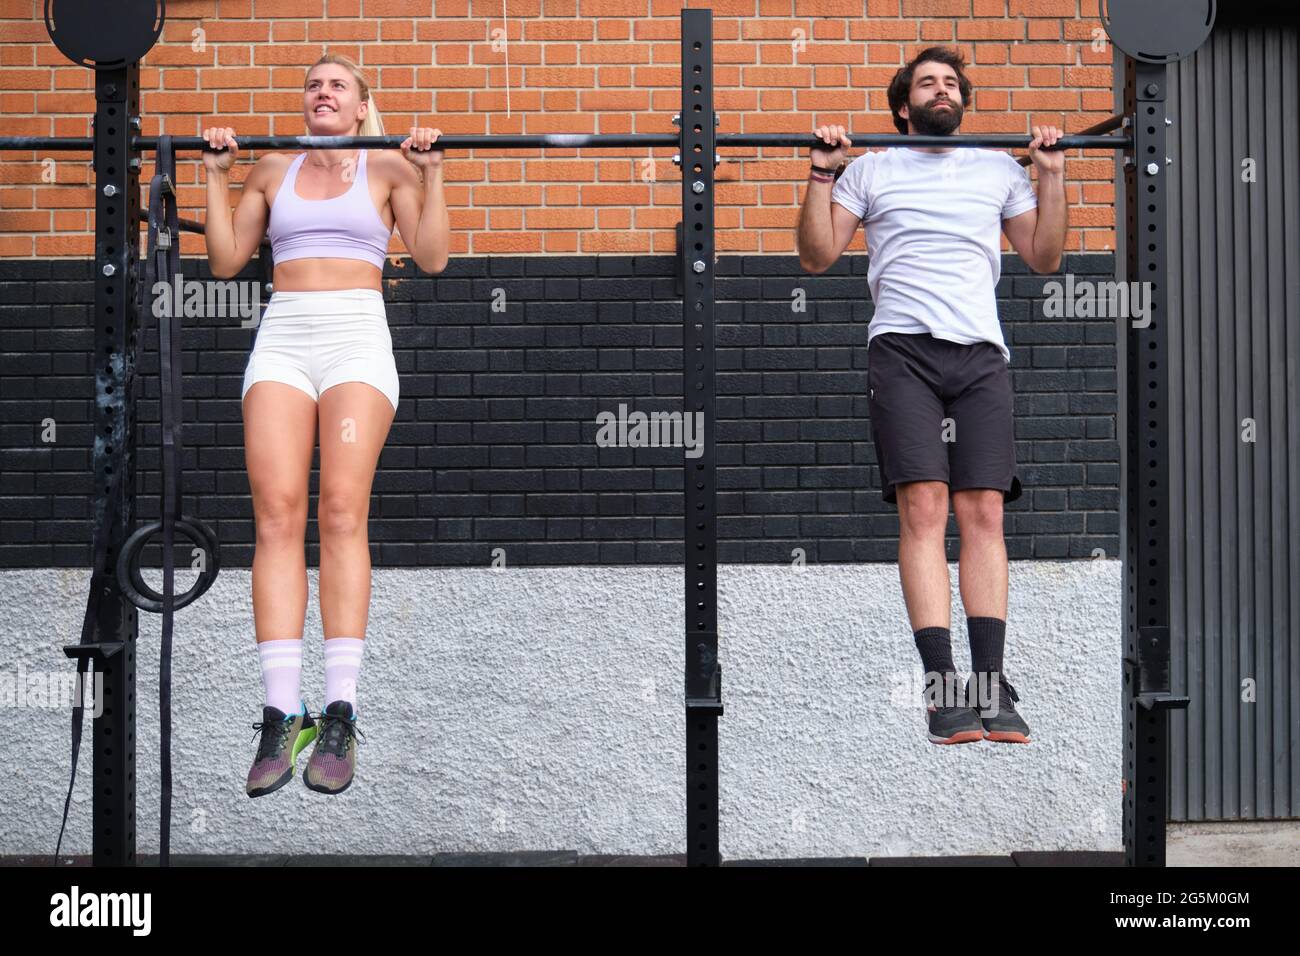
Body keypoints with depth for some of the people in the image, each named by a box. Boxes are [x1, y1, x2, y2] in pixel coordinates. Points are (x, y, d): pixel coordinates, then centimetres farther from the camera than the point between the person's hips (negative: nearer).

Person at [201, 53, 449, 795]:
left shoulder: (388, 169, 13)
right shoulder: (274, 169, 20)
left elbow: (433, 257, 4)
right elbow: (226, 261, 17)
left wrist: (431, 173, -1)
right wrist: (218, 175, 13)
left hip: (358, 338, -2)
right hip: (282, 338, 2)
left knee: (343, 510, -18)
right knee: (277, 513, -14)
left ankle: (340, 718, -19)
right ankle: (282, 715, -16)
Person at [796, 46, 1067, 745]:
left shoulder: (999, 170, 22)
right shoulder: (871, 171, 16)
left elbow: (1043, 257, 21)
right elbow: (817, 256, 12)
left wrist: (1052, 176, 12)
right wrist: (822, 172, 3)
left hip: (981, 353, 2)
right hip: (903, 348, -2)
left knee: (984, 512, -8)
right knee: (924, 508, -15)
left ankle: (990, 683, -8)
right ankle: (943, 686, -16)